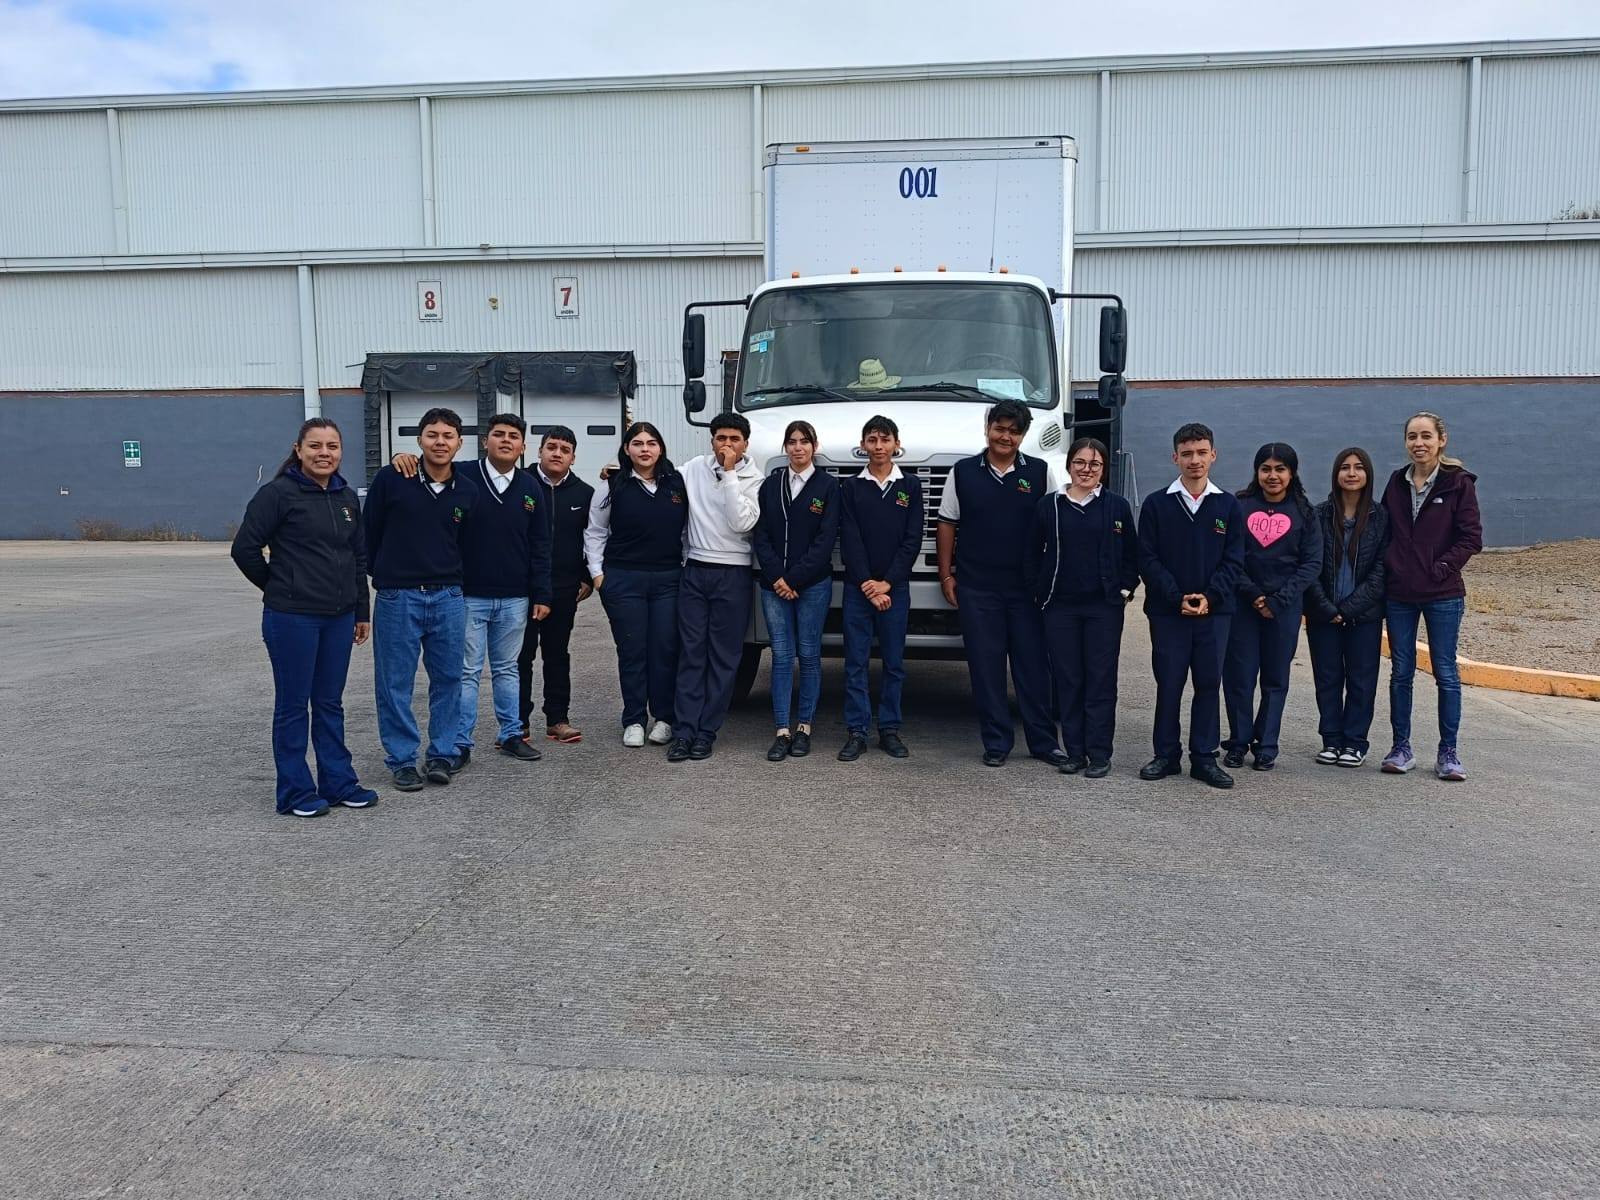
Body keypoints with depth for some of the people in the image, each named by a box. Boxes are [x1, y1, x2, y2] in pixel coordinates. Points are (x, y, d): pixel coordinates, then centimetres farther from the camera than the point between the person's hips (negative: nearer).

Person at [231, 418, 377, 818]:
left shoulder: (347, 497, 11)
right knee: (293, 705, 3)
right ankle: (295, 792, 12)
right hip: (292, 617, -6)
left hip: (339, 617, 6)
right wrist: (278, 587, 2)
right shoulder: (278, 493, -9)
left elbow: (359, 557, 16)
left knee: (330, 703, 13)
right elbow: (245, 548, -8)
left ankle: (338, 782, 22)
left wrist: (362, 611, 14)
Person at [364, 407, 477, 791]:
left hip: (448, 599, 3)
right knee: (395, 684, 4)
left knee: (448, 679, 7)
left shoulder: (467, 492, 3)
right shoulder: (390, 479, -5)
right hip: (397, 598, -2)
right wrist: (384, 575, 9)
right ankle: (402, 759, 16)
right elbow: (370, 533, 4)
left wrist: (448, 581, 14)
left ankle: (442, 755, 20)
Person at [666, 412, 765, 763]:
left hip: (732, 574, -2)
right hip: (695, 571, 2)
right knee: (690, 652, 1)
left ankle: (707, 731, 10)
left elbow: (742, 523, -17)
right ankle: (684, 730, 4)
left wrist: (730, 473, -16)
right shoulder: (694, 468, 6)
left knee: (723, 656, 2)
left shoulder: (753, 479, -3)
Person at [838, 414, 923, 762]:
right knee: (855, 661, 1)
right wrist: (867, 585, -11)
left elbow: (912, 540, -1)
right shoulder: (851, 487, 5)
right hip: (857, 587, 0)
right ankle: (856, 731, 7)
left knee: (894, 662, 5)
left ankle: (889, 730, 14)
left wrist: (887, 583, -9)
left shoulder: (910, 486, 5)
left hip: (895, 587, 1)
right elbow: (850, 540, -2)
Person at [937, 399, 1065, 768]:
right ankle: (996, 742, 14)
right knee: (985, 665, 4)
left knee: (1033, 663, 5)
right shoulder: (963, 472, 4)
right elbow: (947, 526, 7)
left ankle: (1043, 741, 16)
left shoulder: (1040, 473, 4)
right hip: (976, 587, 0)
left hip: (1027, 585, 0)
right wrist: (946, 575, 3)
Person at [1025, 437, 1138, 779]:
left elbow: (1131, 554, 9)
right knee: (1067, 679, 5)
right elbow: (1033, 554, 9)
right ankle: (1074, 751, 14)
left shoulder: (1117, 506, 4)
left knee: (1101, 679, 0)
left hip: (1104, 607, -1)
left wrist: (1125, 589, 1)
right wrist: (1039, 593, 3)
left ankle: (1099, 753, 7)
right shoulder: (1048, 505, 4)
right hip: (1060, 606, 1)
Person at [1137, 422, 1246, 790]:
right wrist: (1177, 597, -12)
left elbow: (1234, 560, 3)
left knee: (1209, 683, 5)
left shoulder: (1228, 506, 6)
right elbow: (1148, 559, -3)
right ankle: (1166, 755, 15)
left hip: (1214, 611, 1)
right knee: (1168, 683, 3)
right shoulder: (1156, 504, 2)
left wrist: (1209, 597, -11)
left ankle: (1204, 757, 15)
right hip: (1167, 611, -1)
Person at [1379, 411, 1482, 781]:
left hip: (1443, 595, -3)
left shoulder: (1459, 482, -4)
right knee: (1401, 672, 7)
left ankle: (1448, 752, 11)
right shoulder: (1397, 482, 8)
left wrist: (1440, 568, -12)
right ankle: (1401, 748, 16)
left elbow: (1471, 538, -6)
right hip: (1399, 595, 4)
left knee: (1446, 673, 2)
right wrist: (1389, 565, 2)